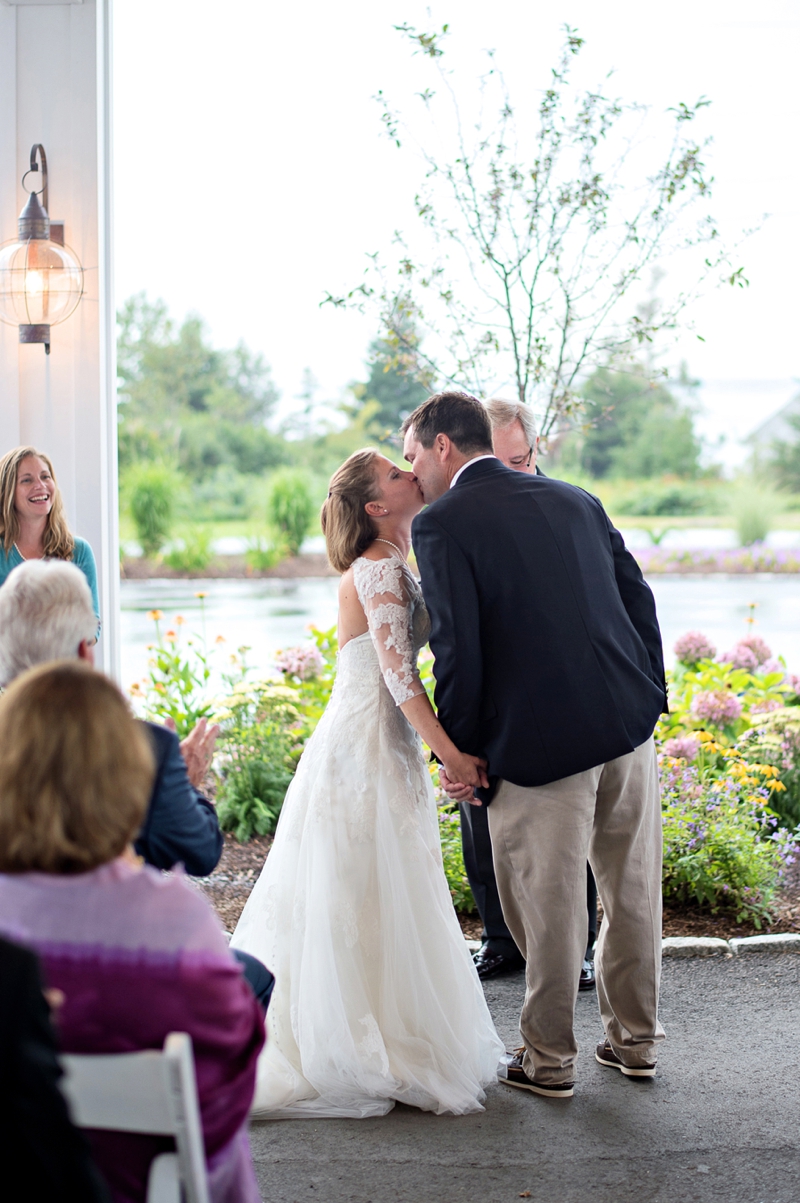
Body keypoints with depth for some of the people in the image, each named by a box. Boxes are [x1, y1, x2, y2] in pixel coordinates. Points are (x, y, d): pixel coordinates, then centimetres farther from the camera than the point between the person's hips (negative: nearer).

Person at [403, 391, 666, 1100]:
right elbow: (638, 597, 13)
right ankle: (636, 1040, 30)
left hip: (539, 739, -6)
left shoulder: (442, 523, -6)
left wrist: (455, 751, -2)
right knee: (632, 890, 17)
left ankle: (550, 1061, 19)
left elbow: (458, 648, -12)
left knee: (549, 908, 6)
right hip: (629, 721, 6)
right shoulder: (575, 499, 13)